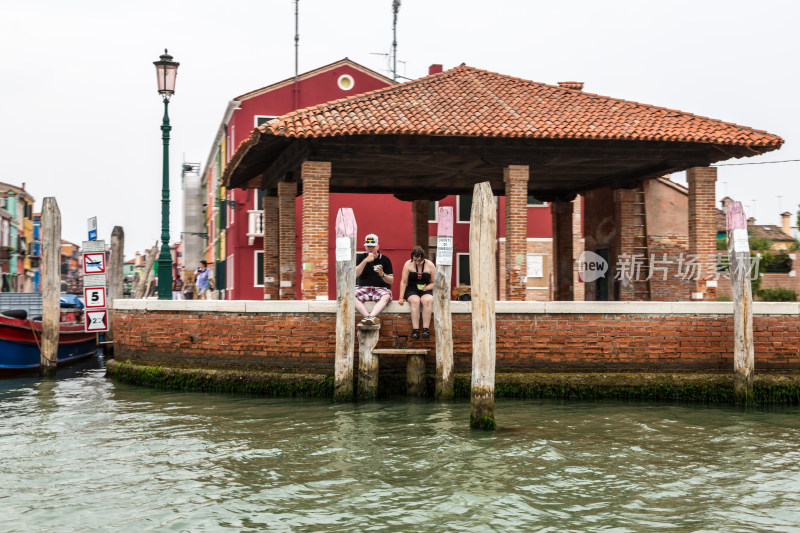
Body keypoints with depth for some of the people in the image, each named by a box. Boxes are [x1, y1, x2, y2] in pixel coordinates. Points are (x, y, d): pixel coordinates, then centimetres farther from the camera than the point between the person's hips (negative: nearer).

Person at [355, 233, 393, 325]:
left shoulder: (385, 259, 8)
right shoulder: (361, 258, 11)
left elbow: (391, 281, 7)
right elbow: (355, 275, -4)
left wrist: (382, 275, -15)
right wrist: (365, 261, -13)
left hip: (380, 288, -1)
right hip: (363, 287, 1)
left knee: (386, 296, -37)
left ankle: (370, 317, -56)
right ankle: (369, 317, -46)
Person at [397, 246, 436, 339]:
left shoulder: (430, 265, 2)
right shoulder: (408, 264, 0)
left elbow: (433, 282, 10)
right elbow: (403, 282, 2)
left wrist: (427, 287, -12)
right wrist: (401, 297, -5)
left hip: (426, 291, 0)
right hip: (411, 290, 0)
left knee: (427, 300, -35)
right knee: (415, 301, -35)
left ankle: (426, 329, -34)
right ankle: (415, 330, -37)